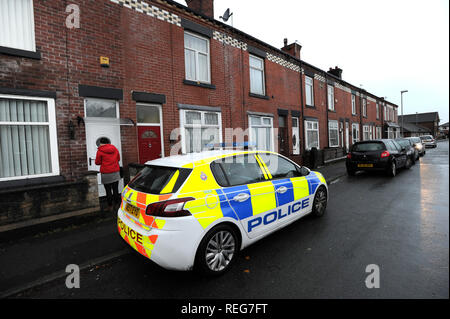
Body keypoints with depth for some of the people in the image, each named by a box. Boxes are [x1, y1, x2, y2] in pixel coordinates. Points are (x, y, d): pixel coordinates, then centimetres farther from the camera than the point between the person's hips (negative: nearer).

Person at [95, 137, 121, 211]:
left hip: (106, 174, -3)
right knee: (115, 189, 9)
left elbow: (97, 162, 0)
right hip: (115, 173, 3)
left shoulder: (100, 151, -7)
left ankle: (110, 206, 12)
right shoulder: (115, 149, 4)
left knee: (108, 190, 4)